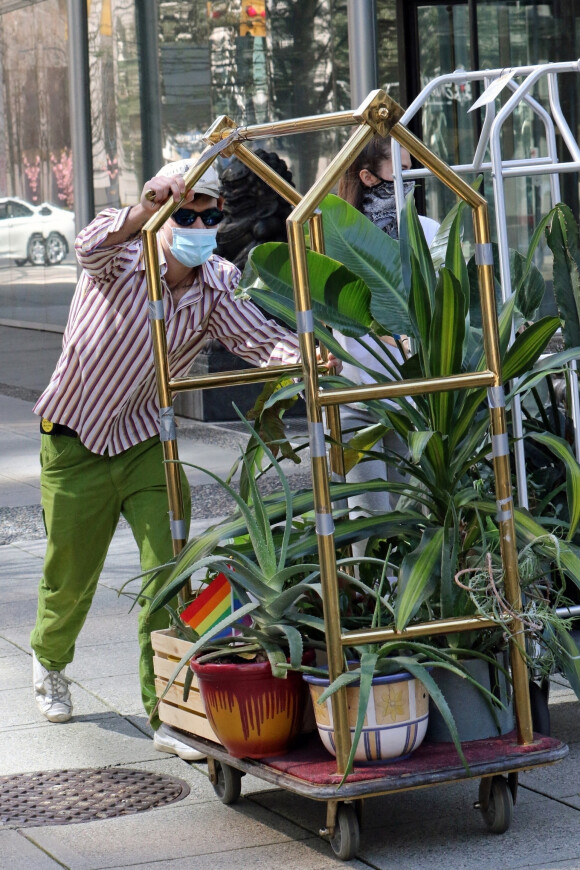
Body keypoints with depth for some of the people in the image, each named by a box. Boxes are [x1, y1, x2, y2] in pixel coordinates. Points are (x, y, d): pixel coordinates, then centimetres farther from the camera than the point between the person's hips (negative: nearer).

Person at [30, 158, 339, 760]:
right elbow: (92, 247, -44)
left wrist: (309, 354, -48)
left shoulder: (216, 287, -10)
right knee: (70, 578, 12)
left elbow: (259, 338, -25)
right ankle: (49, 662, 45)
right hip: (75, 442, -2)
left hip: (147, 441, 2)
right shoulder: (122, 258, -20)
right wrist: (143, 212, -65)